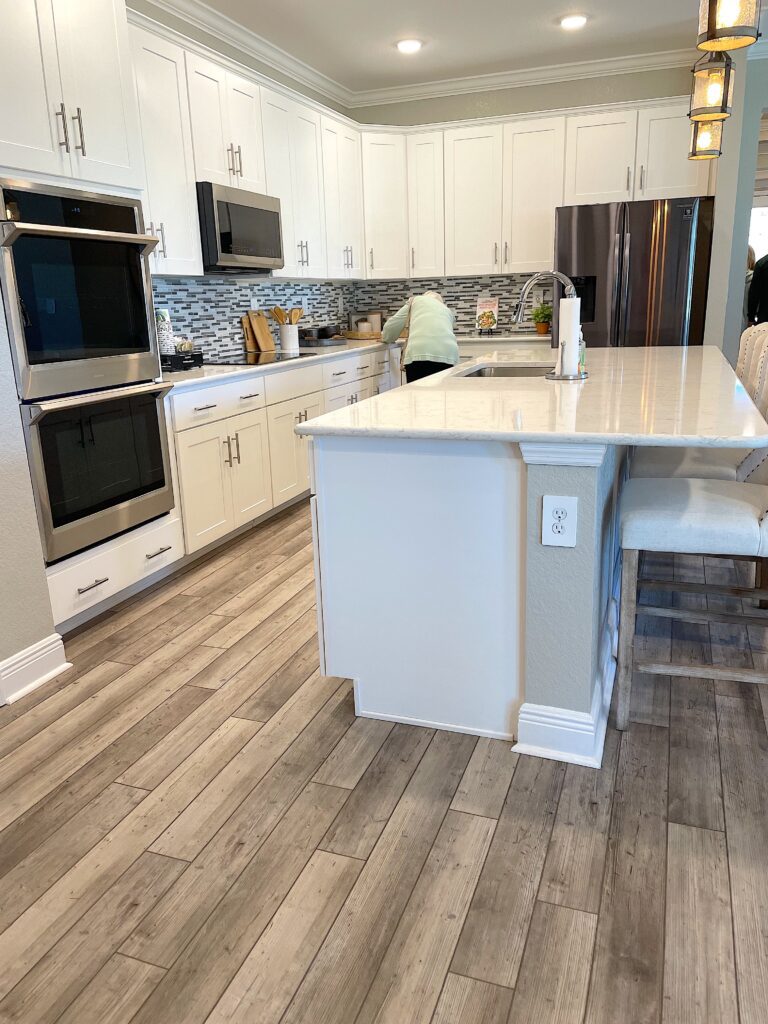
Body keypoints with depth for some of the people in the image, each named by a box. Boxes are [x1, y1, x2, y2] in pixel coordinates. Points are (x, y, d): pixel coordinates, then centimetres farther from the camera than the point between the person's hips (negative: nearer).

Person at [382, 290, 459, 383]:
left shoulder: (416, 300, 26)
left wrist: (387, 339, 38)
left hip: (420, 352, -3)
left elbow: (392, 326, 20)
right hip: (448, 354, 4)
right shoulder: (447, 310, 35)